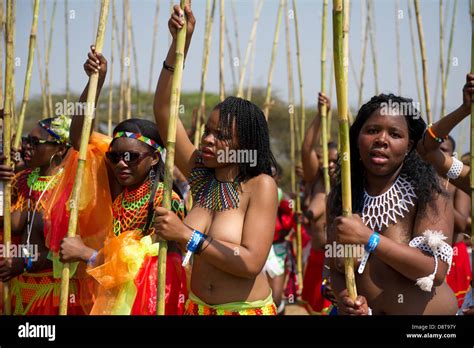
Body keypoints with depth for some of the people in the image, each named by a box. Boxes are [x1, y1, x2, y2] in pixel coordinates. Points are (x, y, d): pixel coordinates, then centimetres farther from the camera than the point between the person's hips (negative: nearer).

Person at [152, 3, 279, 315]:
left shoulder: (260, 185, -14)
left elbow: (252, 262, -24)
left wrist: (187, 236, -25)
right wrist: (180, 43, -9)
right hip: (196, 305, 5)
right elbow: (164, 111, -2)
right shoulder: (201, 175, 0)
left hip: (246, 308, -5)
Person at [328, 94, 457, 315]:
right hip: (361, 312, 3)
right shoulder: (339, 198, -3)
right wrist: (344, 297, -19)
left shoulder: (428, 193, -14)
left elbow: (437, 271, -23)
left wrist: (368, 238, -28)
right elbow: (336, 270, 2)